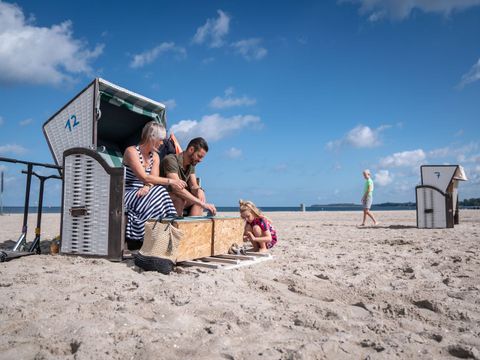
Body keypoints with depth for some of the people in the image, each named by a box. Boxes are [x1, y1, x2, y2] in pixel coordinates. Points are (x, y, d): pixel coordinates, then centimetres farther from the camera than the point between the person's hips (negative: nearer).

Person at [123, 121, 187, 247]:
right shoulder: (131, 151, -10)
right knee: (158, 191, -29)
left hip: (143, 194, 6)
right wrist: (170, 181, -23)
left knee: (159, 191, -25)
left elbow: (153, 179, -2)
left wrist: (147, 187, -25)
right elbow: (144, 177, -21)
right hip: (127, 195, -6)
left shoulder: (155, 156, 12)